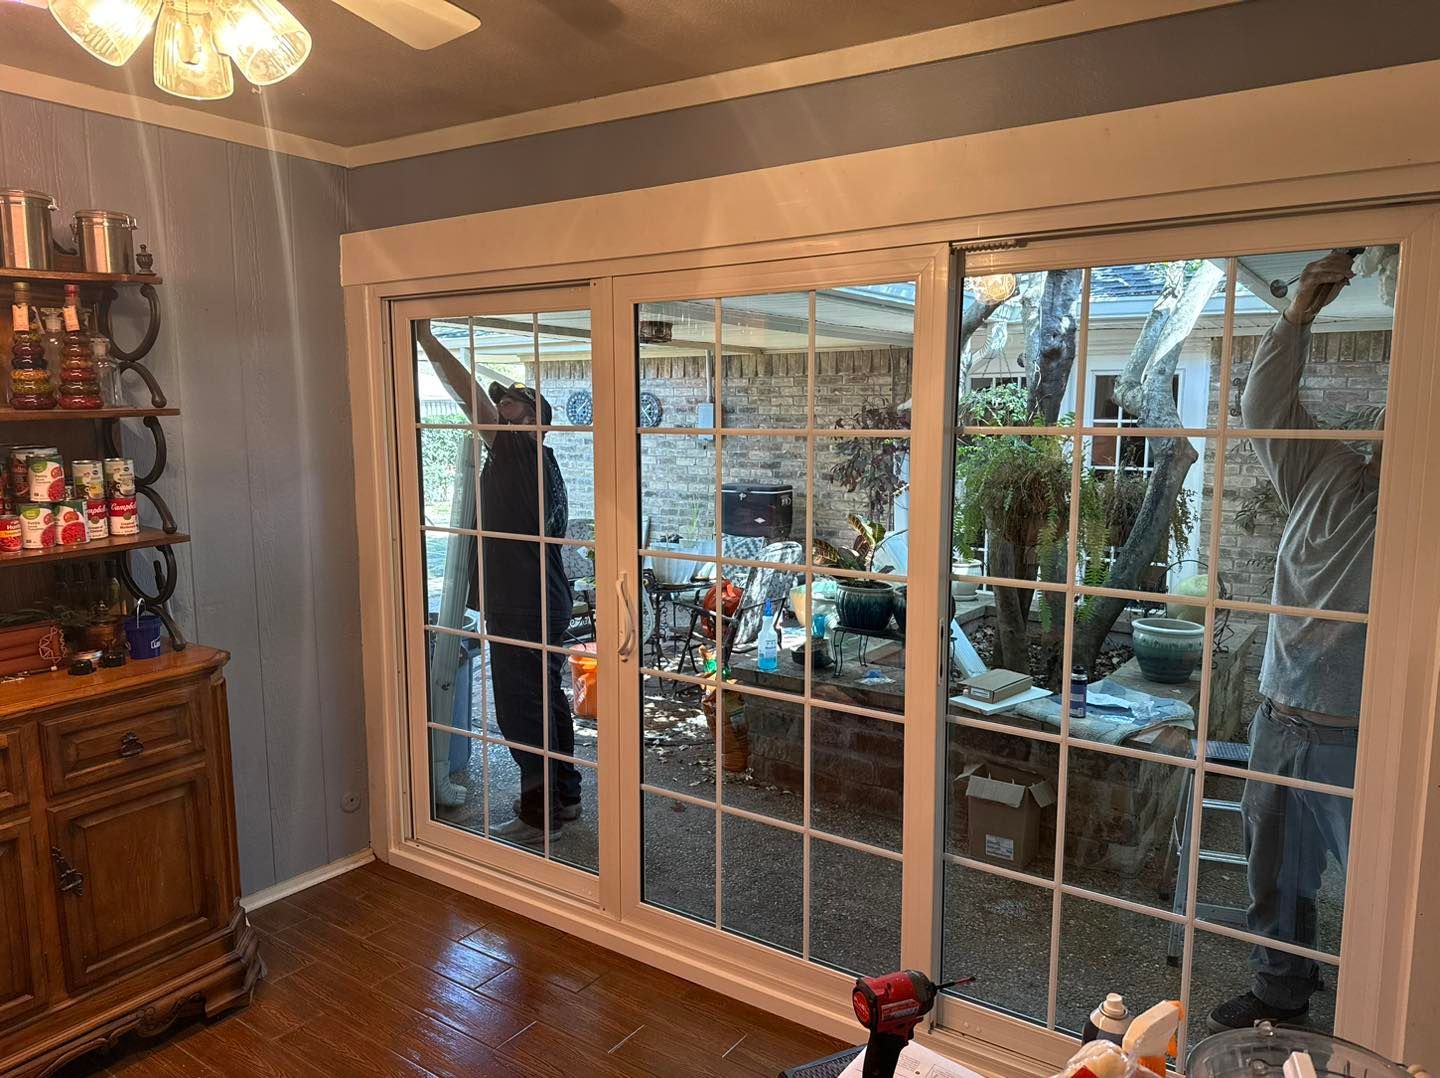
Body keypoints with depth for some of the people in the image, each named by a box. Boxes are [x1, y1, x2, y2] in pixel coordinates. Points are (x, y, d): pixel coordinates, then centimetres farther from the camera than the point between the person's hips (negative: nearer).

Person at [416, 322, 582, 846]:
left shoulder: (518, 450, -12)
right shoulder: (541, 463, 16)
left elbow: (470, 396, -19)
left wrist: (427, 340, -13)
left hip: (521, 609, -10)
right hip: (547, 602, 10)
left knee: (521, 708, -2)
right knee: (548, 699, 17)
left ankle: (539, 813, 8)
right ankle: (564, 796, 28)